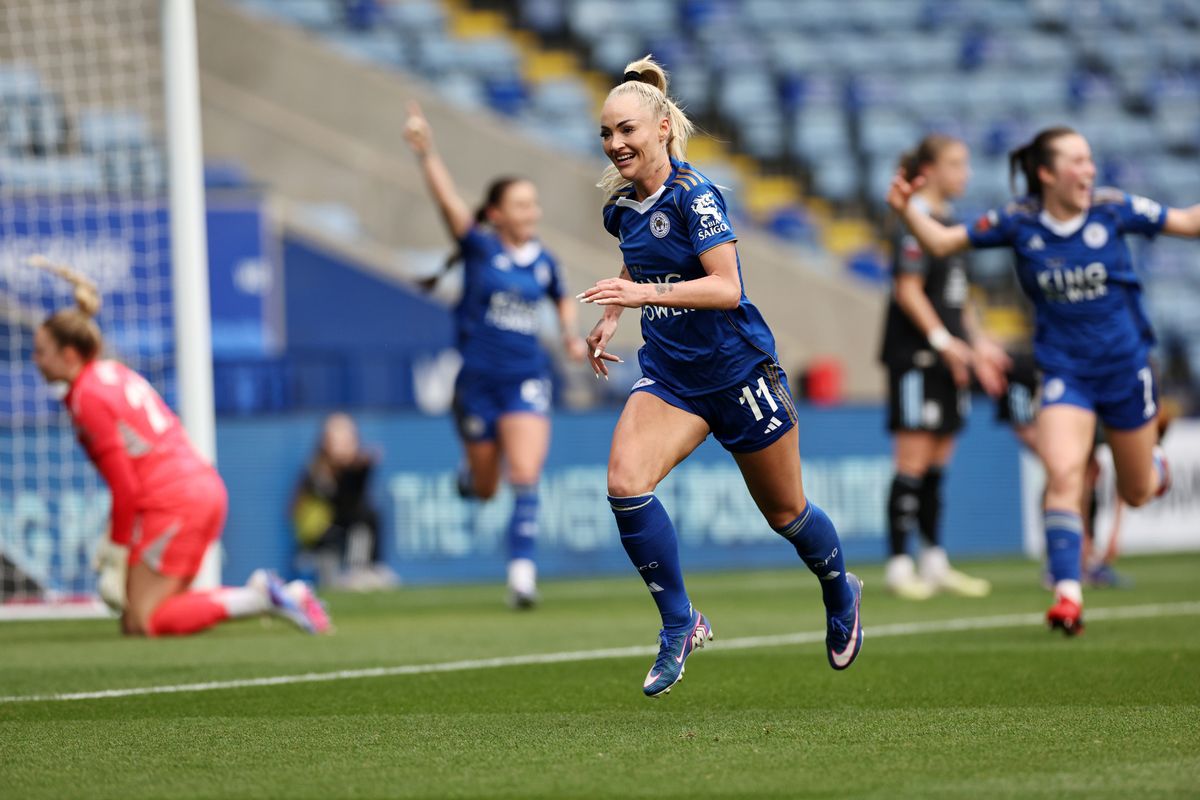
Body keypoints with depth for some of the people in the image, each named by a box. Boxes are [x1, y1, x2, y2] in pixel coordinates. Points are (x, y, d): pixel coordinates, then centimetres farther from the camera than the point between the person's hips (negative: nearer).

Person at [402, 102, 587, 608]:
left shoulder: (544, 260, 6)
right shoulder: (479, 247, -5)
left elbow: (561, 298, 28)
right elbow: (447, 200, -21)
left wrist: (571, 335, 9)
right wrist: (425, 152, -35)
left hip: (527, 379, 2)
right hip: (478, 380, -2)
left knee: (526, 476, -17)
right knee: (486, 487, 11)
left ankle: (521, 570, -17)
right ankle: (469, 479, 49)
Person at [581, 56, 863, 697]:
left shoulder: (694, 196, -19)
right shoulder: (621, 207, 3)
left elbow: (726, 287, -28)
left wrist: (646, 293, -38)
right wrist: (609, 317, 15)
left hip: (738, 370, -5)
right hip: (669, 373, 5)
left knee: (785, 512, 11)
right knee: (624, 482, -21)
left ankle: (841, 597, 42)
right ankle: (679, 624, -8)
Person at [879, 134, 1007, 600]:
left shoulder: (949, 222, 16)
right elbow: (908, 290, -17)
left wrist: (977, 344, 18)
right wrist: (943, 339, -21)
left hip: (947, 358, 9)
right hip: (915, 355, -9)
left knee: (939, 461, 11)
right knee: (914, 461, -8)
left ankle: (935, 563, 15)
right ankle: (898, 565, -5)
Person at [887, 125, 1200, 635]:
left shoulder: (1113, 210, -8)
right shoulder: (1019, 223, -7)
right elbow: (942, 243, 0)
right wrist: (906, 211, -16)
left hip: (1126, 368, 1)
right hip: (1065, 371, -1)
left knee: (1137, 493, 14)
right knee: (1063, 476, -23)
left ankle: (1156, 467, 53)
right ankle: (1067, 594, -22)